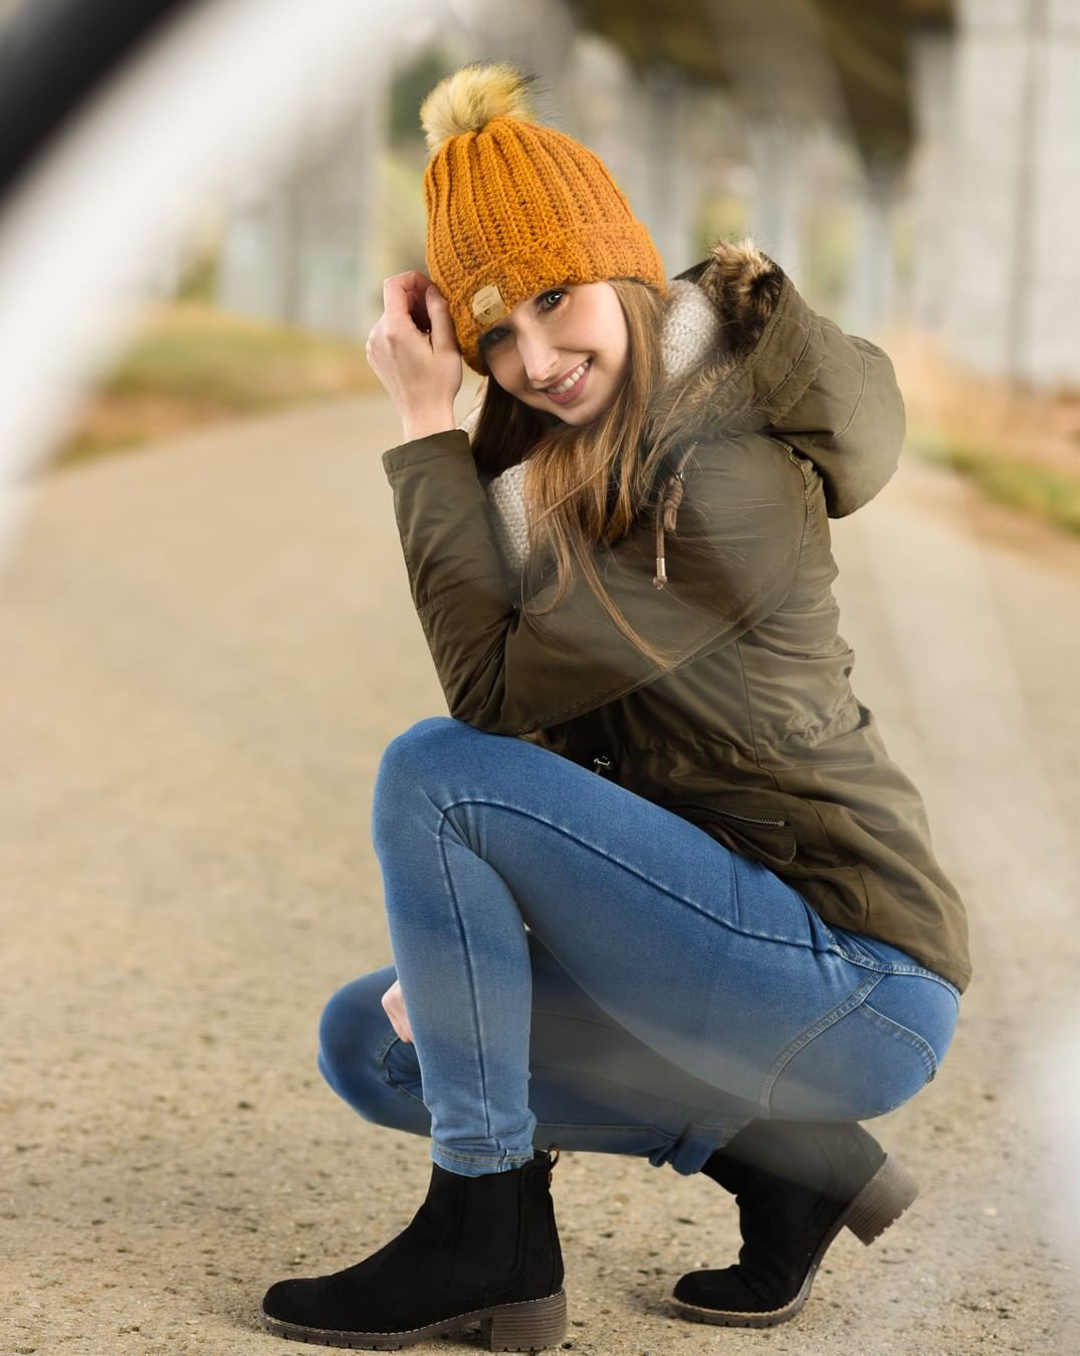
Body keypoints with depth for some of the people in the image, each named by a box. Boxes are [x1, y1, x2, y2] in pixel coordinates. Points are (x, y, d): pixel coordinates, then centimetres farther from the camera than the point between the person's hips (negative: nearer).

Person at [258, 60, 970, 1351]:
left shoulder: (734, 476, -21)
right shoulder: (571, 447, 8)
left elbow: (497, 684, -19)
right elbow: (543, 716, 9)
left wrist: (425, 423, -15)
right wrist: (457, 943, -3)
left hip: (856, 984, -10)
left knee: (432, 771, -19)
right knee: (368, 1045, 13)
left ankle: (486, 1230, -10)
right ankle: (786, 1158, 8)